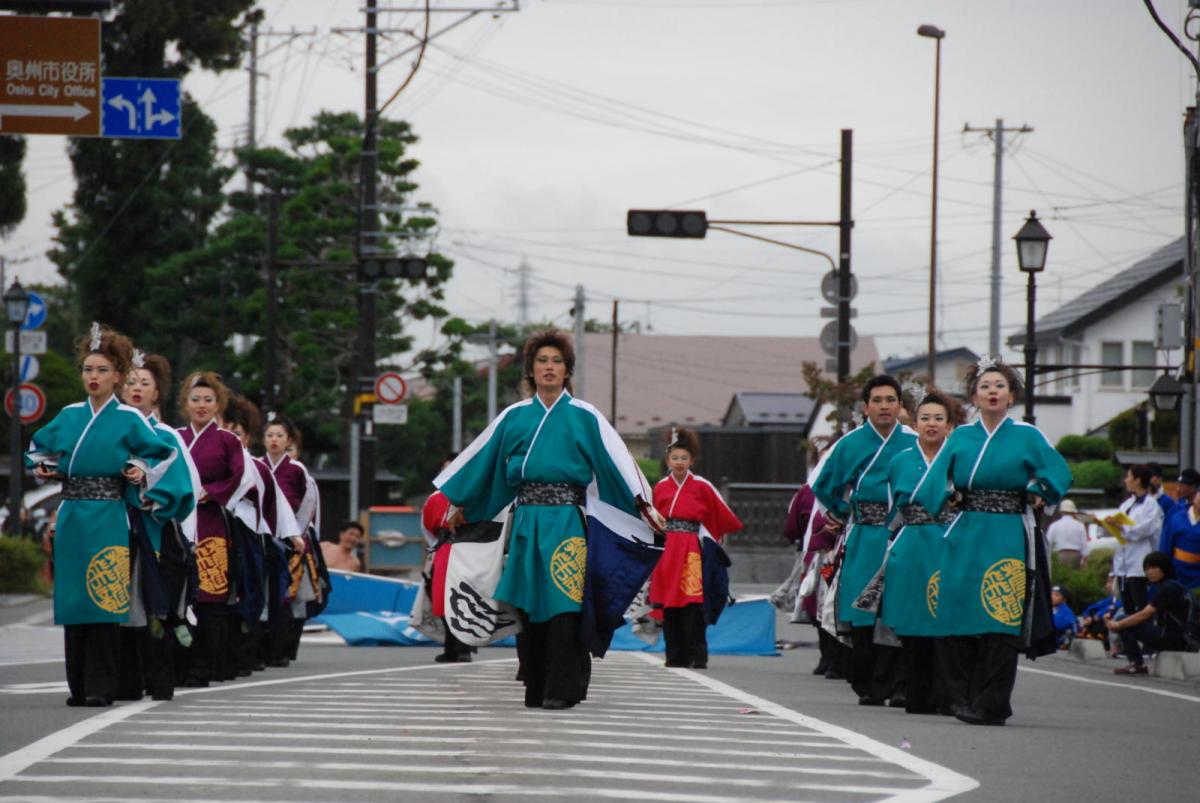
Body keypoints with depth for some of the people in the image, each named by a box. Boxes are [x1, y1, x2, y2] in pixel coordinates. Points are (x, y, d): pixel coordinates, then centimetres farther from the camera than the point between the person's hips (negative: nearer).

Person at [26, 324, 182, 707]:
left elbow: (163, 455, 3)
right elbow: (39, 448, 26)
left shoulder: (128, 419, 0)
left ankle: (100, 686, -6)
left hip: (108, 520, -4)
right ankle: (78, 686, 9)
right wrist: (41, 467, 7)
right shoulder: (69, 416, 12)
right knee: (72, 600, 3)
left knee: (104, 600, -7)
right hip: (71, 518, 4)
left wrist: (142, 472, -14)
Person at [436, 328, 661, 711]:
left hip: (566, 521, -3)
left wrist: (644, 505, -8)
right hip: (526, 519, 3)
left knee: (562, 605, -10)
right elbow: (480, 459, 22)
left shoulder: (584, 417, 4)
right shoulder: (514, 417, 13)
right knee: (529, 605, 2)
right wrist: (460, 504, 26)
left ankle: (561, 689, -8)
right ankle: (536, 689, 8)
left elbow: (617, 460, 0)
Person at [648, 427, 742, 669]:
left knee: (692, 604, -10)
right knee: (669, 605, 3)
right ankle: (675, 655, 9)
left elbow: (724, 516, 11)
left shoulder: (702, 486, 1)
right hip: (666, 550, 3)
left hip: (691, 551, -3)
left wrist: (718, 537, 17)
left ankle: (697, 655, -9)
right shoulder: (660, 487, 9)